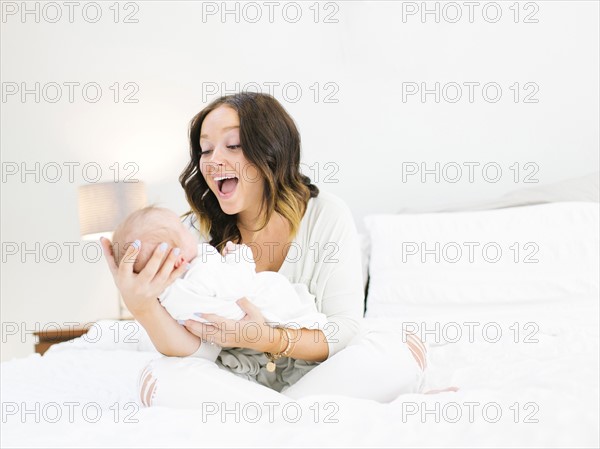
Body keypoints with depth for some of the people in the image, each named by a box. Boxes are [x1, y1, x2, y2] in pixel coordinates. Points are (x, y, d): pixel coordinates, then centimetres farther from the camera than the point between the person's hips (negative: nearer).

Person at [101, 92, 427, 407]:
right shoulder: (200, 230, -4)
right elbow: (190, 346, -14)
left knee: (401, 349, -27)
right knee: (161, 378, -27)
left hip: (320, 375, -1)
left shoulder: (327, 216, -9)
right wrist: (142, 307, -36)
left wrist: (266, 339, -29)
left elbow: (345, 331, -12)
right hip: (241, 382, 1)